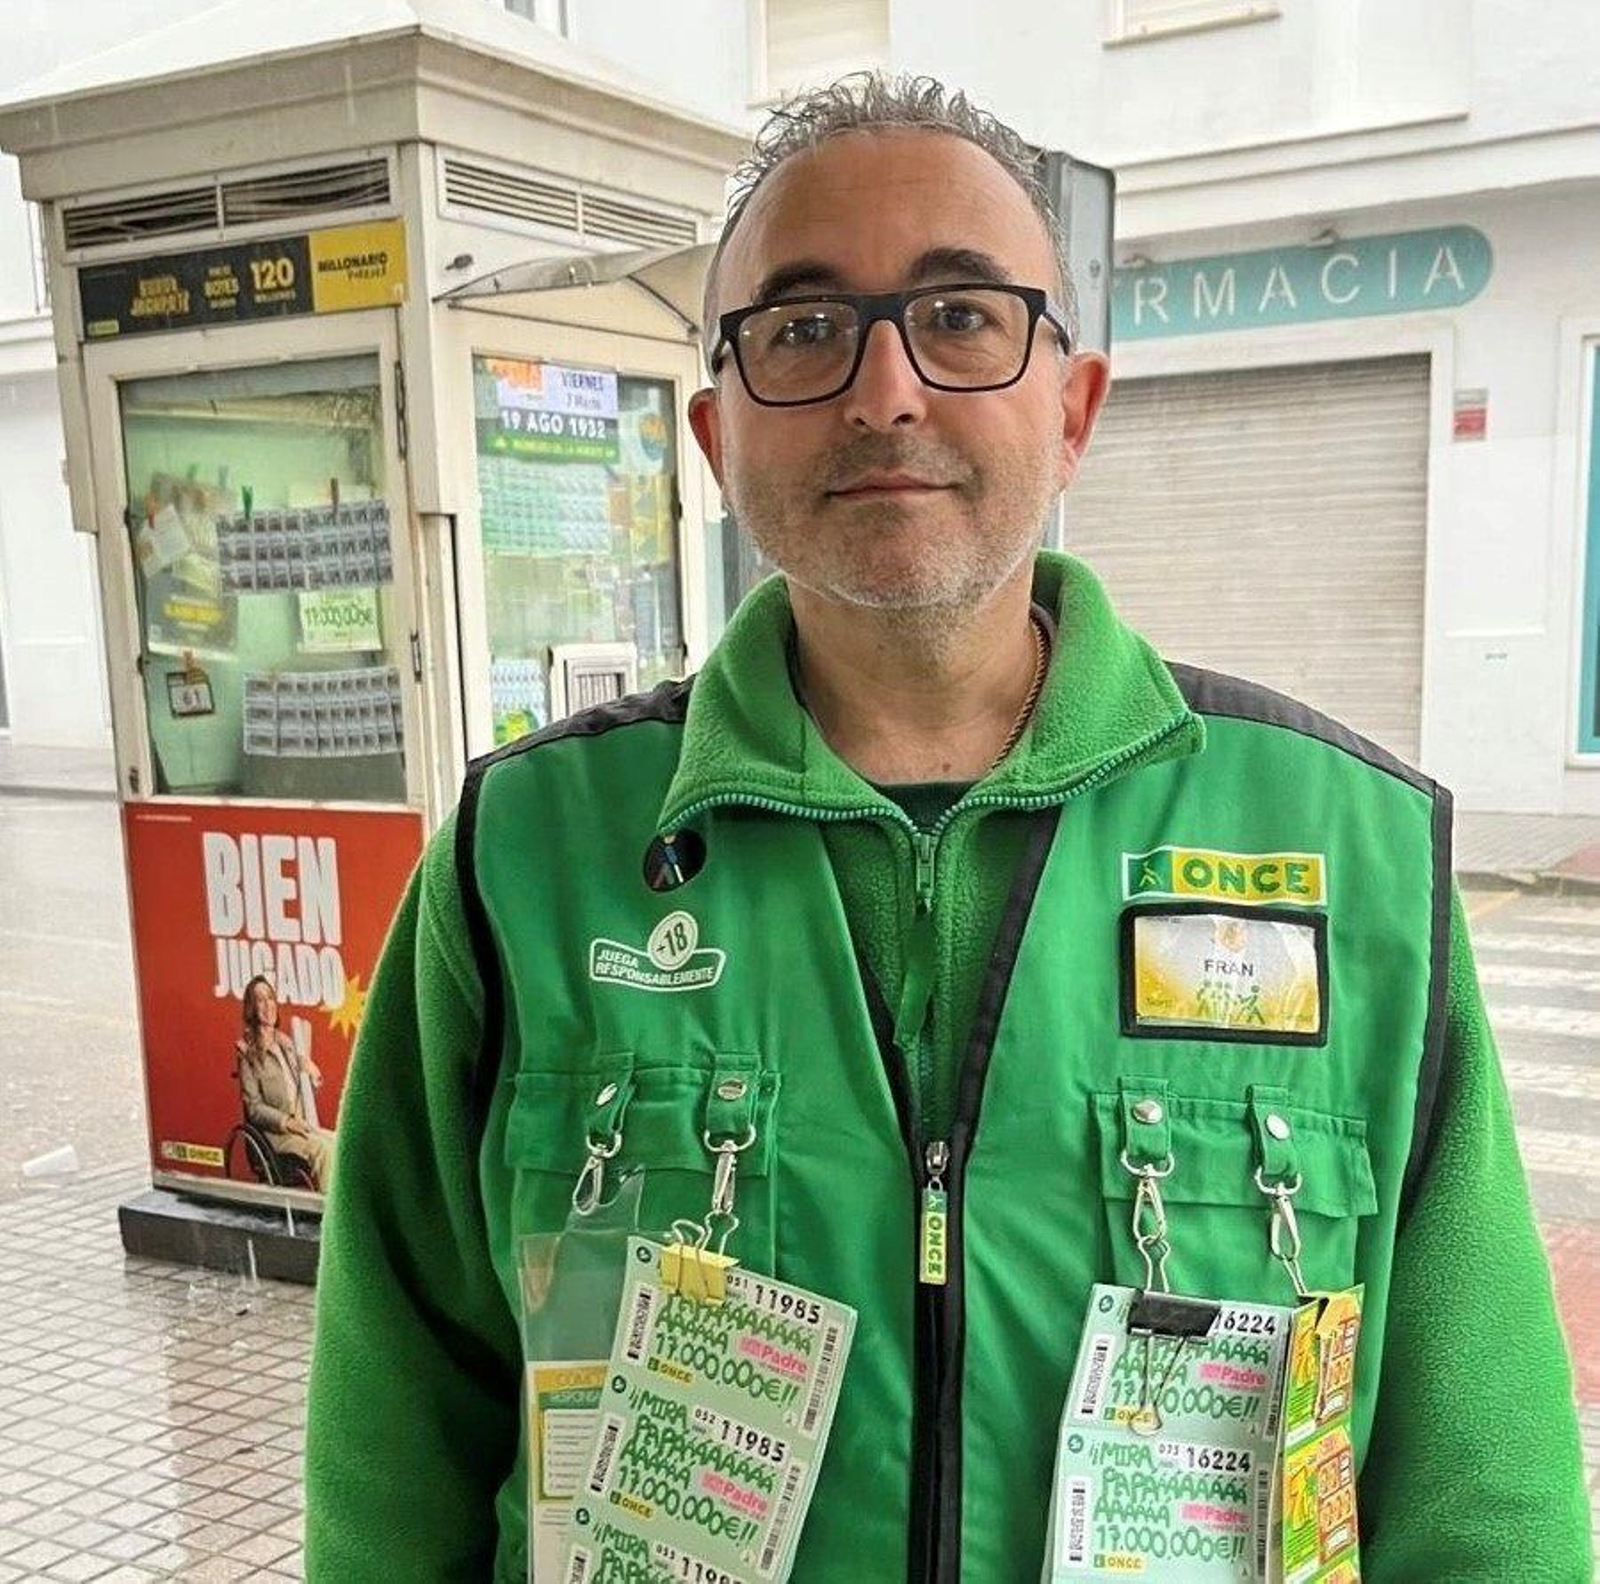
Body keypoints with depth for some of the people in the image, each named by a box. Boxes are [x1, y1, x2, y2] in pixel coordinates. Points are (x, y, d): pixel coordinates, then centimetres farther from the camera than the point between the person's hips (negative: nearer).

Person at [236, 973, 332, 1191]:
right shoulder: (248, 1052, -2)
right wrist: (286, 1121, -18)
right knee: (323, 1148, -30)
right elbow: (253, 1108, -7)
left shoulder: (285, 1043, 18)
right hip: (274, 1133, -6)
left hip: (301, 1125, 6)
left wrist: (310, 1072, 4)